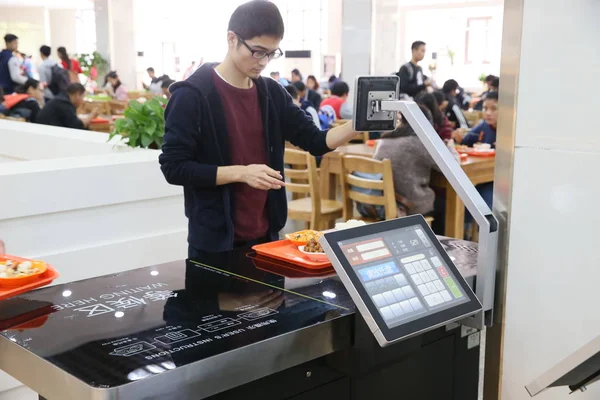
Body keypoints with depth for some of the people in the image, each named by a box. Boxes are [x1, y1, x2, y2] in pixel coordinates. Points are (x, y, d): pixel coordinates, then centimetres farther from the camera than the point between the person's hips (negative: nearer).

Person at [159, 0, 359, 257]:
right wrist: (241, 172, -23)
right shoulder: (192, 95, -13)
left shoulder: (272, 93, 5)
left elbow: (315, 141, 4)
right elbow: (173, 167, -15)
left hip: (266, 236, 6)